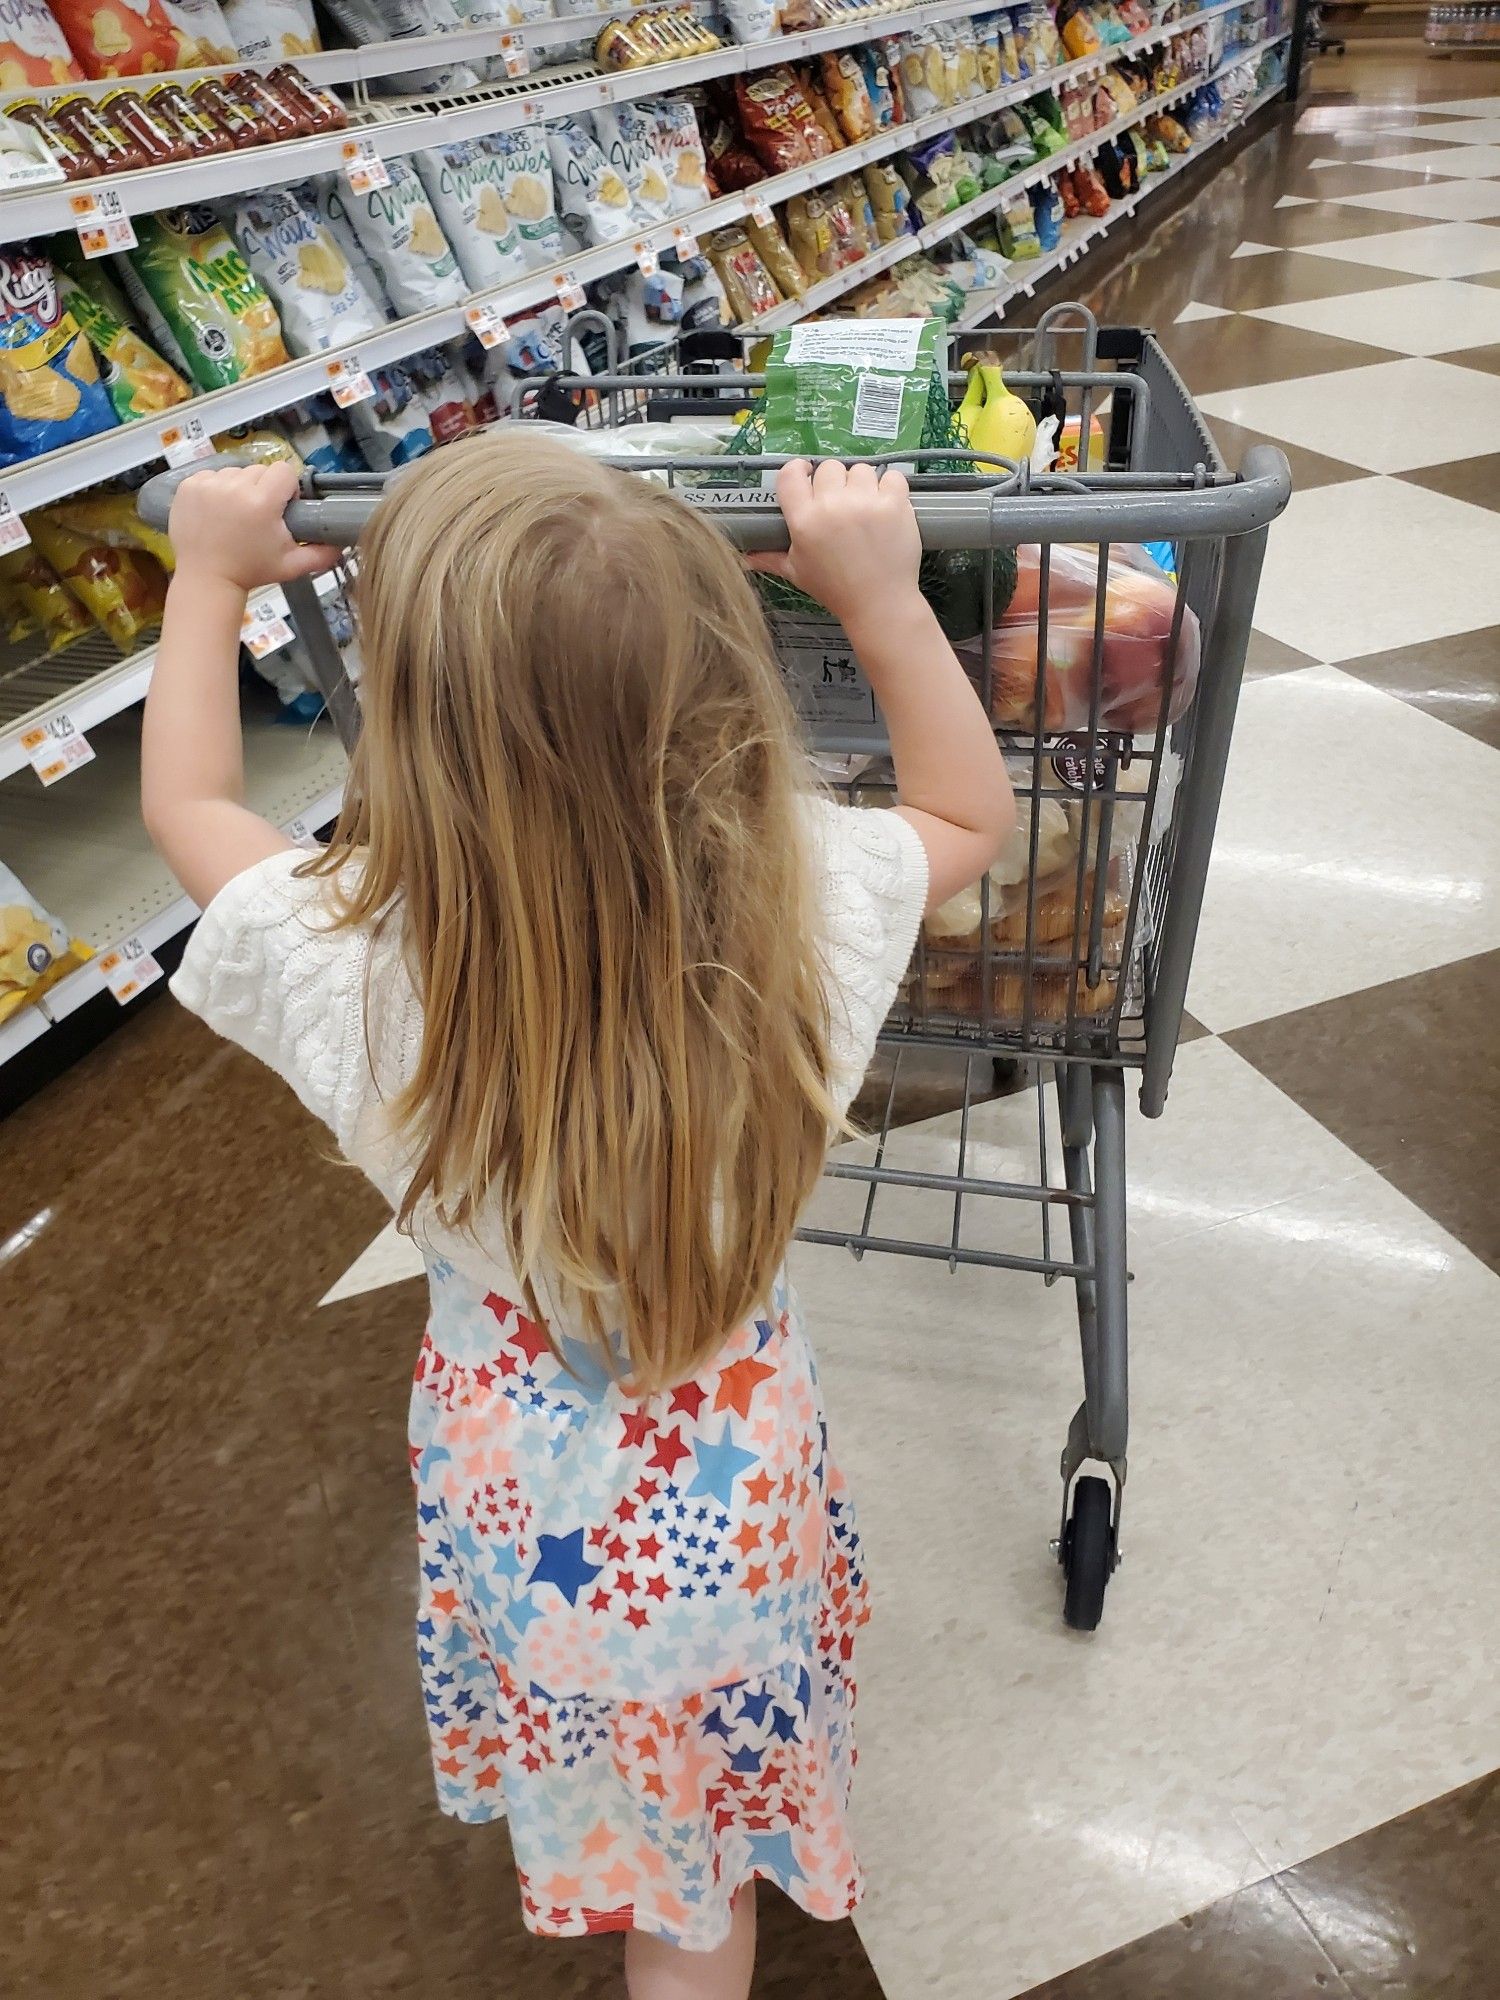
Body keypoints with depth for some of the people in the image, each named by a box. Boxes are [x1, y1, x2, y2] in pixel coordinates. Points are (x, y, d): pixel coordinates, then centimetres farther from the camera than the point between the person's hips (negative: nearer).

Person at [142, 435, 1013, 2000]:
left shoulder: (354, 981, -30)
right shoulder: (804, 913, -30)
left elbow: (186, 799, -7)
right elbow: (972, 807, -6)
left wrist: (210, 578, 5)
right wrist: (881, 594, -10)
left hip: (522, 1486, 2)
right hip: (731, 1474, -1)